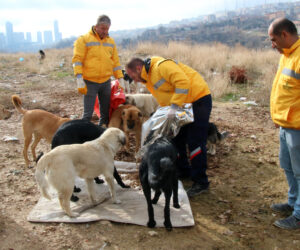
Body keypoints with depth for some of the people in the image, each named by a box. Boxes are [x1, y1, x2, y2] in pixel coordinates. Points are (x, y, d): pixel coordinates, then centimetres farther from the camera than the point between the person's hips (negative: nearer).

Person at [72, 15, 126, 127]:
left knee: (106, 112, 11)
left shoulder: (111, 41, 12)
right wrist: (79, 79, -18)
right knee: (88, 113, -4)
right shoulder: (84, 39, -3)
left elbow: (115, 61, 16)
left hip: (106, 82, 5)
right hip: (90, 82, -5)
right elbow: (77, 59, -9)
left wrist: (120, 79, 9)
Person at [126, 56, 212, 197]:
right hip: (182, 105, 10)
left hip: (199, 99, -10)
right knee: (176, 139, 14)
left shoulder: (162, 66, -21)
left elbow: (183, 82, -31)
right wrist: (165, 112, -2)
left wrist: (174, 107, -31)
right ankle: (183, 171, 29)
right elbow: (163, 99, 14)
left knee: (195, 142, -11)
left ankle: (200, 182, -3)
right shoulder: (148, 78, 11)